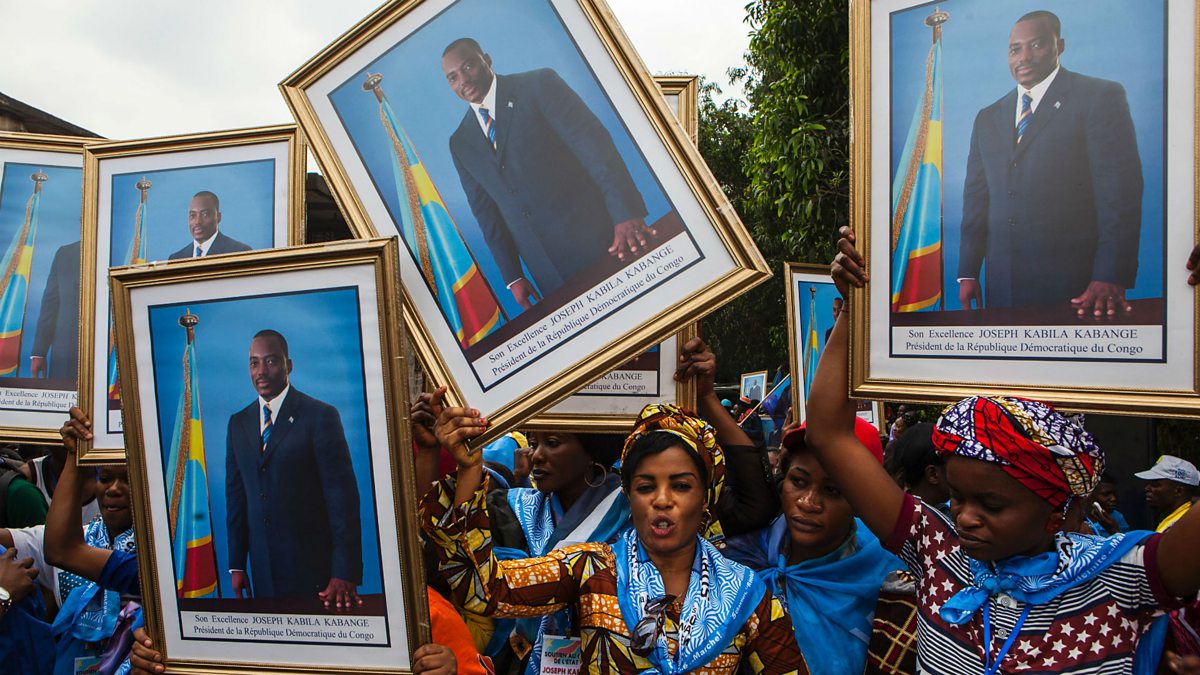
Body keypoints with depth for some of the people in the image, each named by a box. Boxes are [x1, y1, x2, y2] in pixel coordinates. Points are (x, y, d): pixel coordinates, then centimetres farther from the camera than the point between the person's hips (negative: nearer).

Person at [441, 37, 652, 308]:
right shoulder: (461, 143, 12)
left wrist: (627, 215, -25)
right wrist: (512, 276, 7)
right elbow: (485, 211, 14)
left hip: (597, 239, -3)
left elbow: (592, 143, -13)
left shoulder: (539, 84, -2)